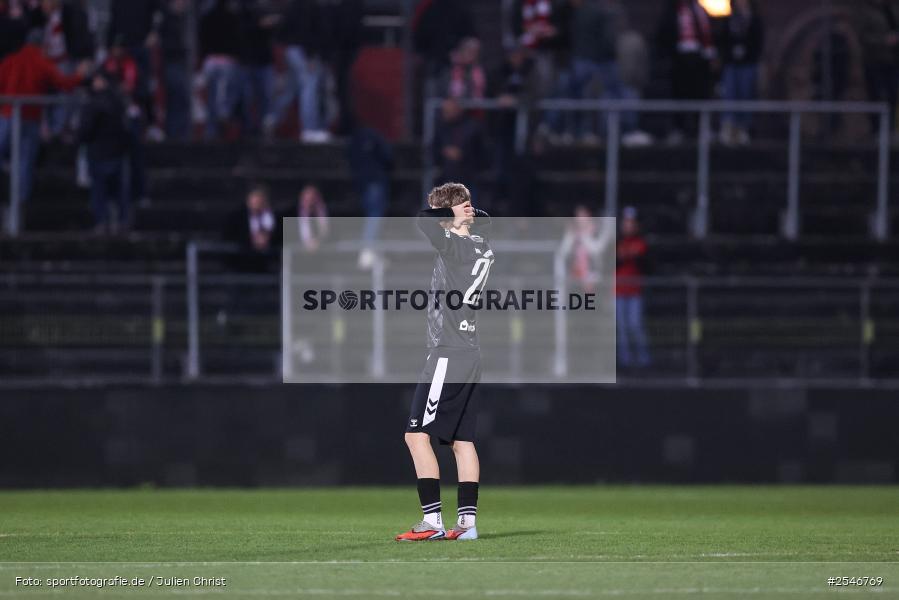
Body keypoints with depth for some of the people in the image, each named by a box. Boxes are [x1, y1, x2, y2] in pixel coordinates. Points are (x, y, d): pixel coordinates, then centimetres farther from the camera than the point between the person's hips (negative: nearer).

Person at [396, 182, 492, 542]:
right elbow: (483, 219, 32)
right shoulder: (482, 243, 9)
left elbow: (425, 219, -28)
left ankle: (433, 520, -13)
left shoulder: (455, 245, -14)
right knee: (461, 440, 10)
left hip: (449, 353, -9)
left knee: (417, 434, -8)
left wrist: (453, 211, -11)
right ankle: (467, 522, 8)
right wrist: (464, 212, 12)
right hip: (469, 354, 9)